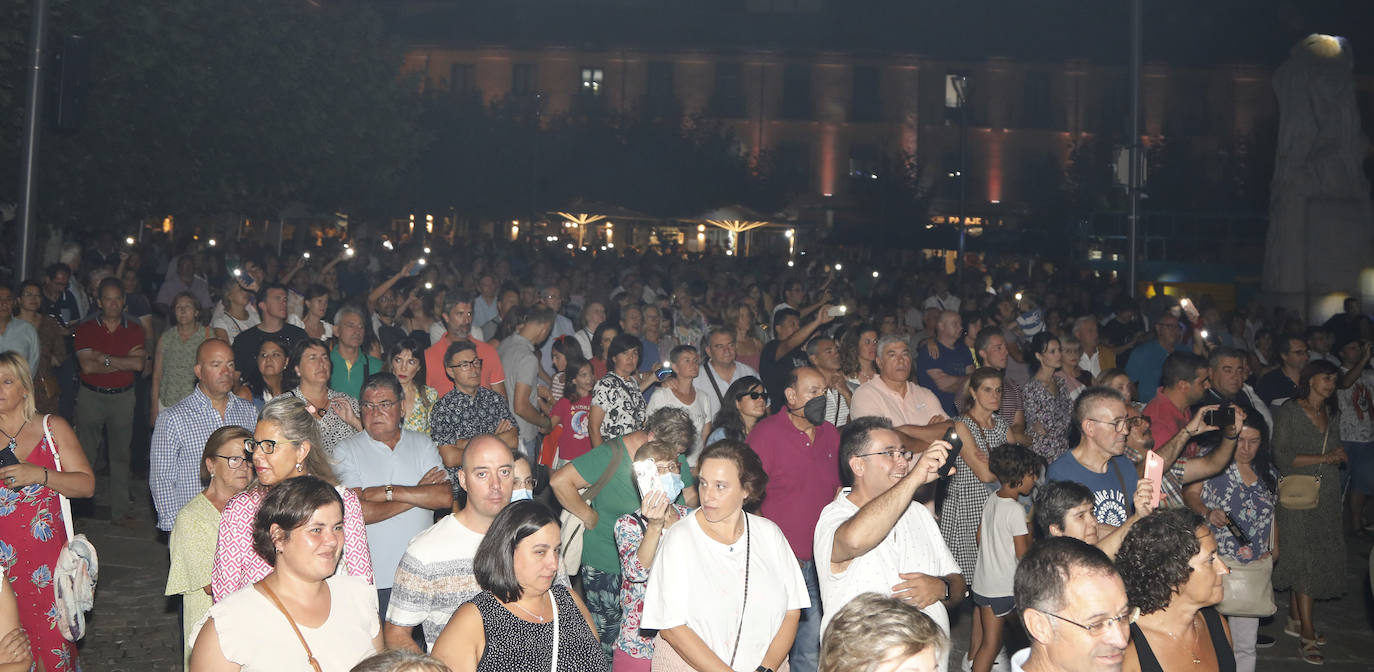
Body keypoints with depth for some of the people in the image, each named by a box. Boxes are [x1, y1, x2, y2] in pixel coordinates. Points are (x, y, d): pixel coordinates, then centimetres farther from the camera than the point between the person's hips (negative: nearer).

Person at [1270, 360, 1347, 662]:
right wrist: (1323, 458, -13)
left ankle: (1295, 620, 18)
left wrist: (1339, 457, 1)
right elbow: (1281, 457, -11)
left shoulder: (1332, 414, 15)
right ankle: (1307, 633, -3)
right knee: (1304, 560, -6)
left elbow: (1337, 454, 19)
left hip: (1327, 495, 6)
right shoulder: (1289, 411, -5)